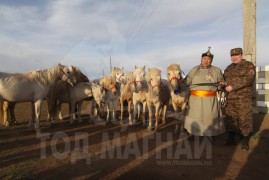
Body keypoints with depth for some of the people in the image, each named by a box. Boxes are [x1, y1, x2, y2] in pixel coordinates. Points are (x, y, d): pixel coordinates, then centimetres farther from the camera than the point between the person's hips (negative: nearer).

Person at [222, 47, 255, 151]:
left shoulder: (248, 65, -1)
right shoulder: (228, 68, 17)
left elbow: (249, 78, -16)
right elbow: (224, 79, 27)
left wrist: (233, 86, -21)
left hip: (244, 98, -5)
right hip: (230, 98, 5)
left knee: (245, 119, -1)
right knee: (231, 118, 9)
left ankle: (245, 141, 14)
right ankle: (231, 139, 21)